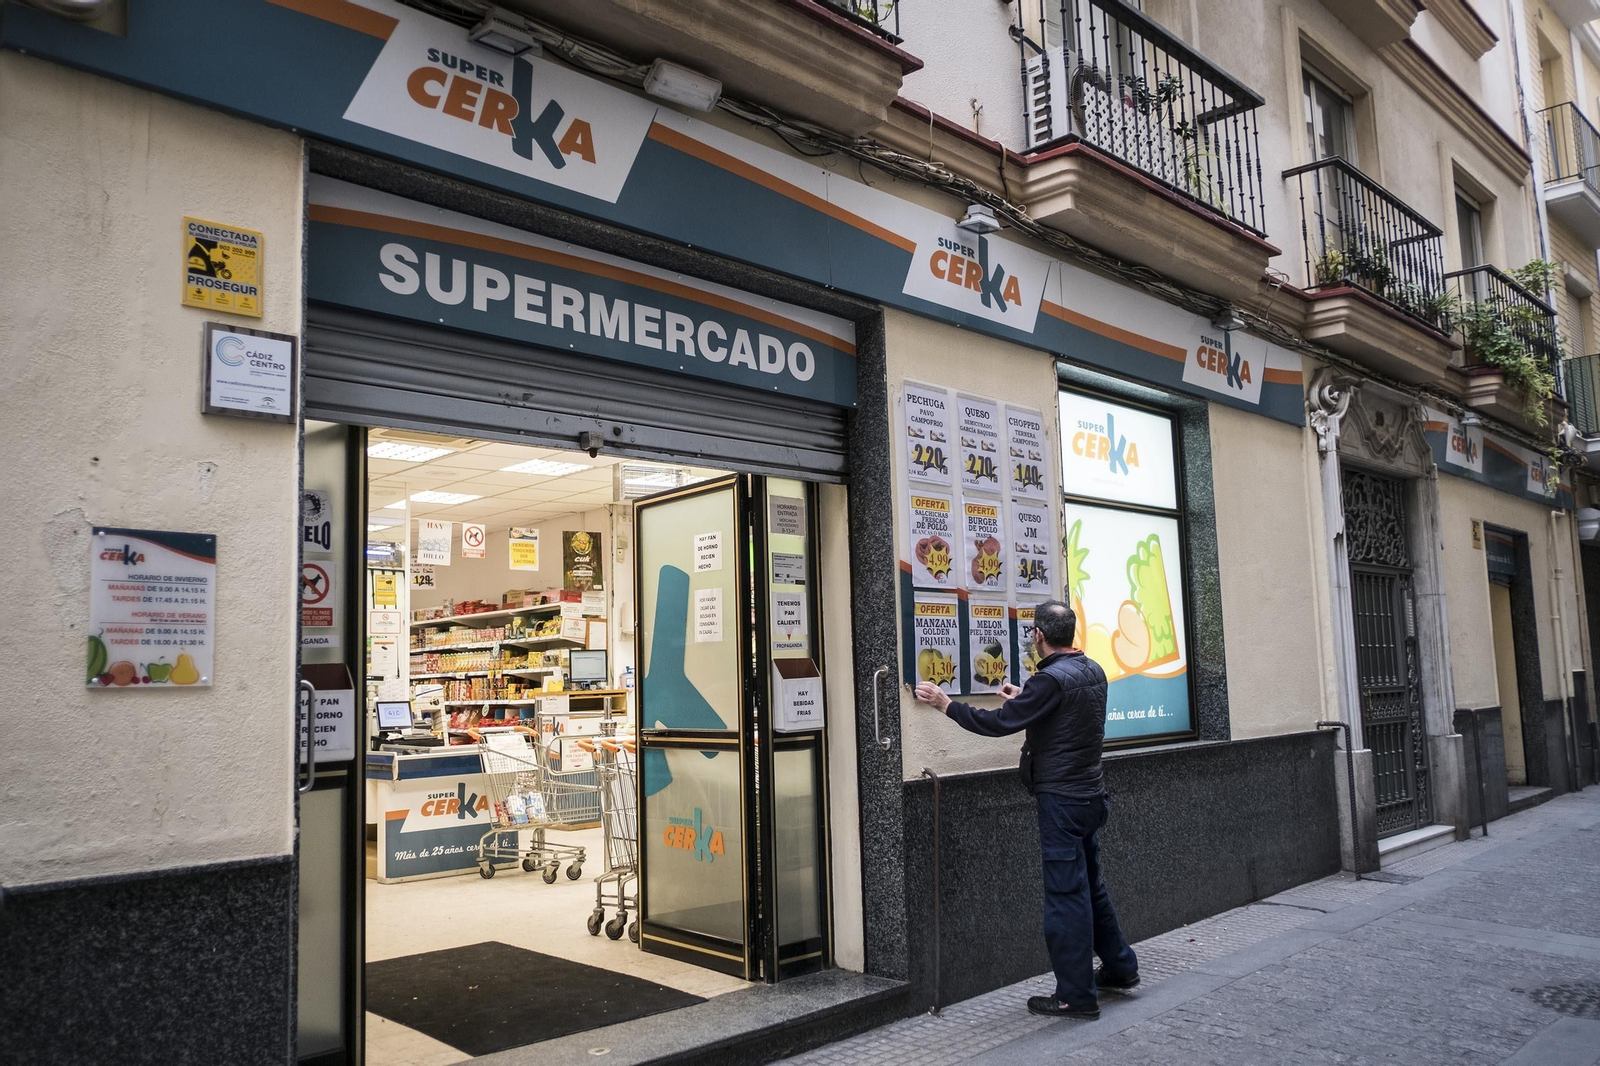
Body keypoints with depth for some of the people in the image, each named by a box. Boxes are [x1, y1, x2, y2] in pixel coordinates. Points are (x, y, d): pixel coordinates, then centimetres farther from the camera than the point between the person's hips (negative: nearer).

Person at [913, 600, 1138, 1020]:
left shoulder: (1050, 680, -20)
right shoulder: (1093, 671, 7)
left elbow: (999, 723, -19)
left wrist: (946, 703, -9)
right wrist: (1024, 699, 30)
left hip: (1061, 800, -9)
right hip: (1090, 795, 9)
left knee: (1066, 894, -1)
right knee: (1089, 886, 21)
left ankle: (1076, 995, 6)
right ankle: (1119, 968, 33)